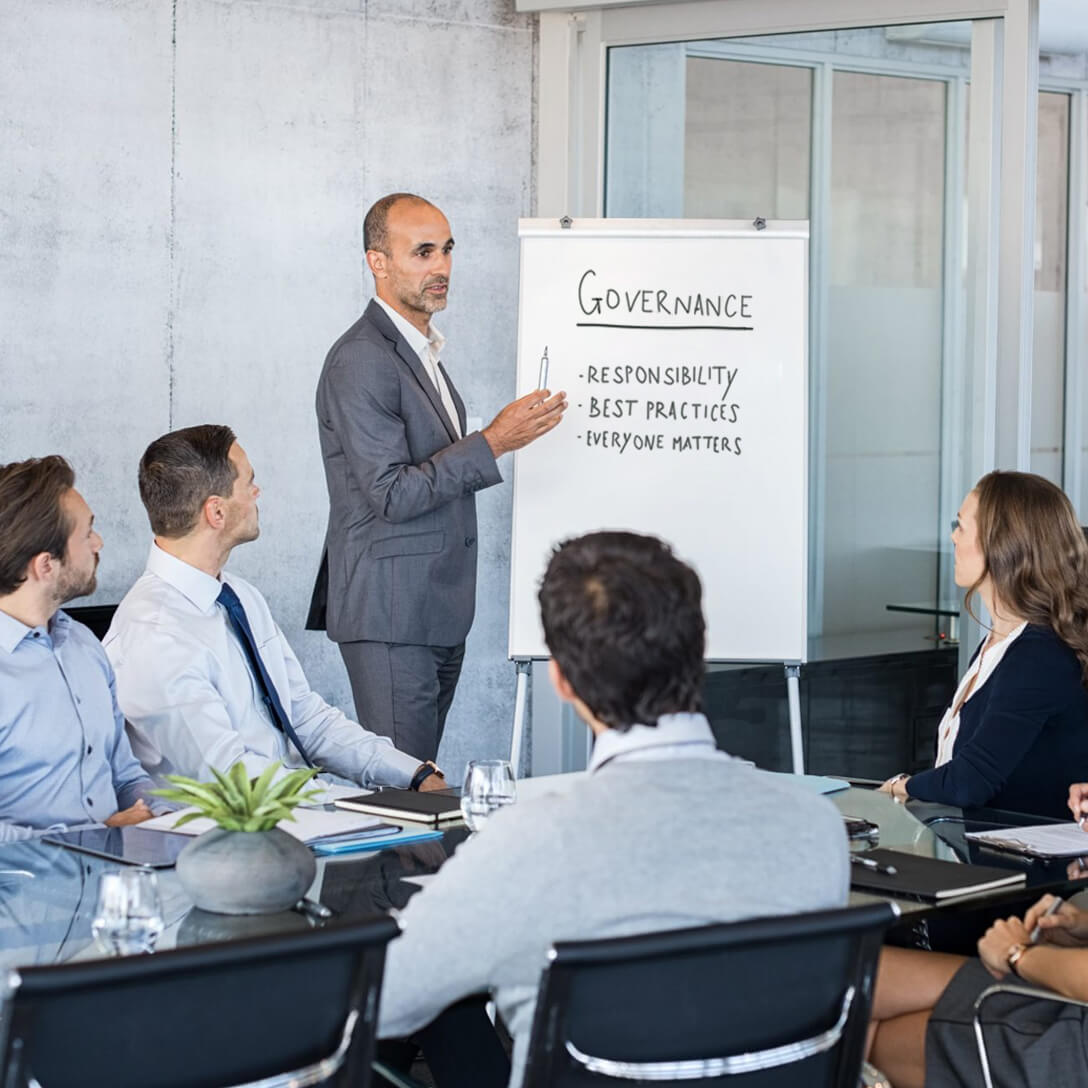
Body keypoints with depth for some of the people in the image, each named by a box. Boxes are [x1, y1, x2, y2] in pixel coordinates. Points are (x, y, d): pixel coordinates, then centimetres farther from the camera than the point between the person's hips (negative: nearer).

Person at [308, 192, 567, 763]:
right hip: (391, 615, -9)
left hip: (438, 617, 9)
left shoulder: (424, 352, 18)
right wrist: (491, 443, -20)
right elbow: (392, 495, -20)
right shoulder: (360, 361, -14)